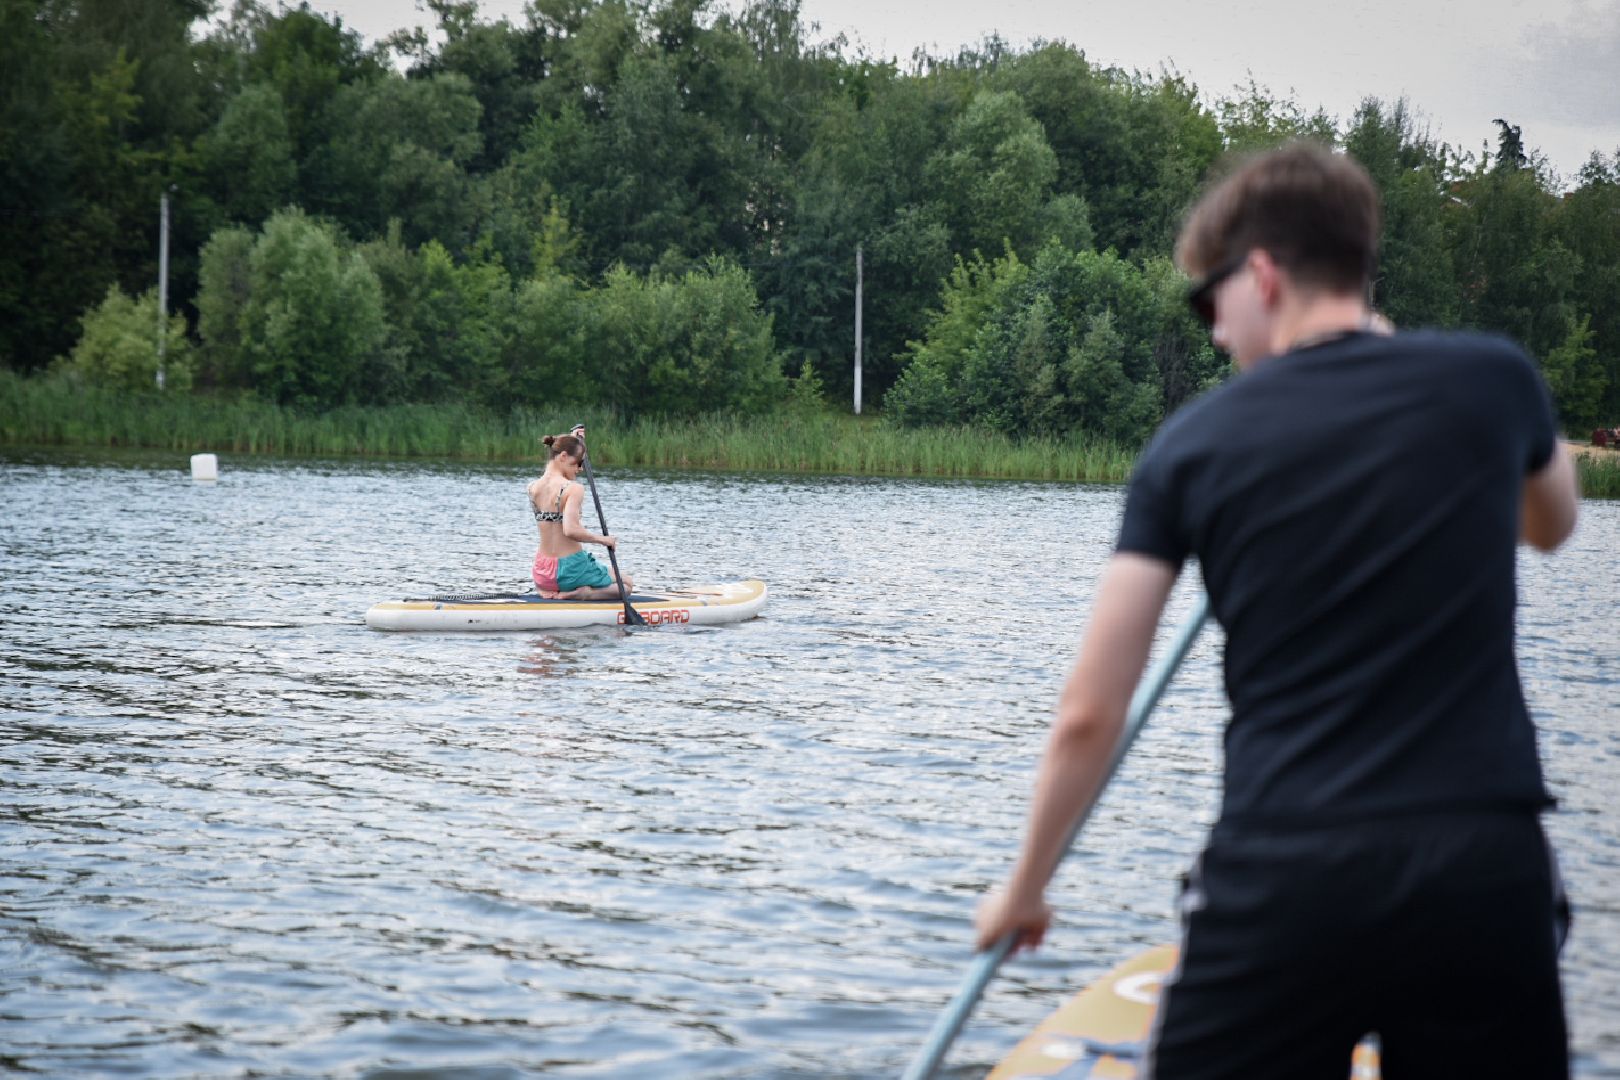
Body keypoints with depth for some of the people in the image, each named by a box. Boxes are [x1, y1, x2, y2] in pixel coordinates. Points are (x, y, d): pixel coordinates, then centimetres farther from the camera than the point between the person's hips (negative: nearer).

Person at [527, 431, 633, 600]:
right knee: (627, 584, 17)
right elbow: (570, 530, -31)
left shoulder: (533, 487, 1)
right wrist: (602, 539, -16)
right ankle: (575, 595, -9)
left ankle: (546, 591, 6)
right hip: (569, 570, -6)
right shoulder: (573, 489, -19)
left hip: (542, 572, 6)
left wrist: (573, 441, 28)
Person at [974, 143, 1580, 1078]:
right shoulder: (1491, 379, 4)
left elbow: (1089, 718, 4)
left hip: (1279, 882, -1)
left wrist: (1025, 887, 19)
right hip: (1487, 874, 1)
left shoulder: (1194, 445, 3)